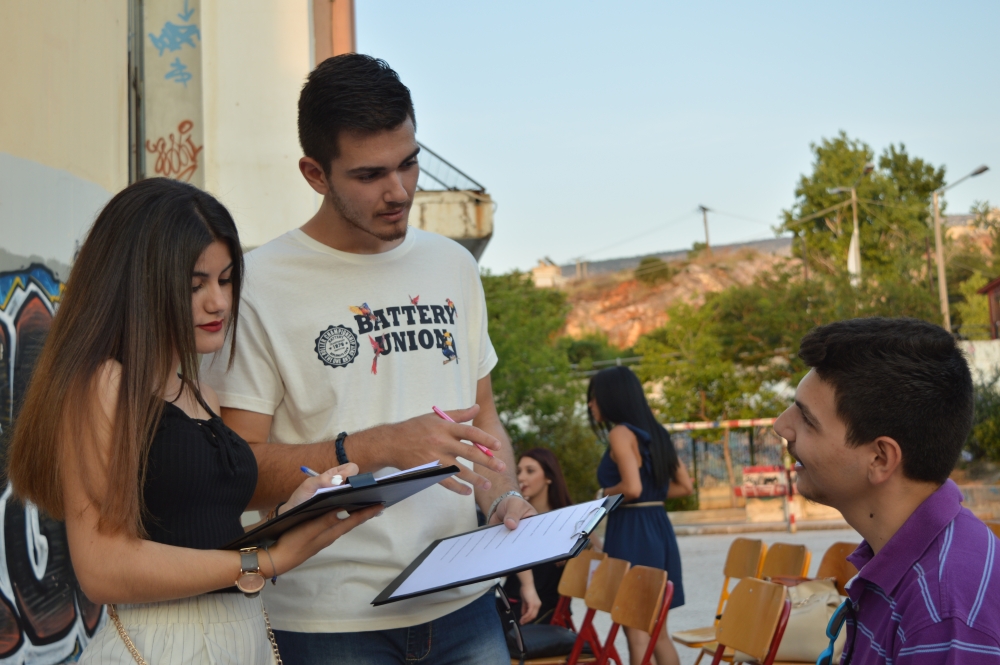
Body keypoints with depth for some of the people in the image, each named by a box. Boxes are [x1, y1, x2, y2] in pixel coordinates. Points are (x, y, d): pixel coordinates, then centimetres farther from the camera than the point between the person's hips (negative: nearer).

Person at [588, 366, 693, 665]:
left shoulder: (620, 433, -11)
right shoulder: (655, 432, 13)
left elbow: (631, 488, -23)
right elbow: (685, 486, 15)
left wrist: (605, 493, -5)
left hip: (631, 531, -8)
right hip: (659, 528, 8)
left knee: (636, 632, -2)